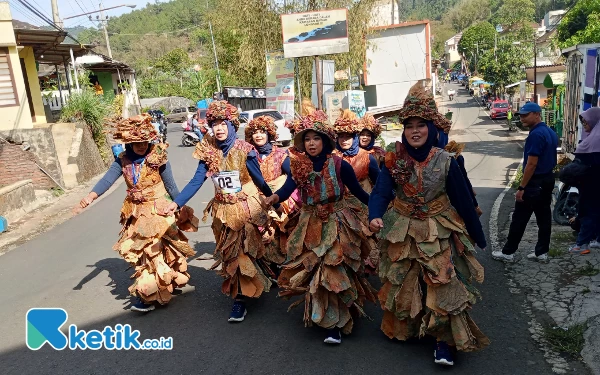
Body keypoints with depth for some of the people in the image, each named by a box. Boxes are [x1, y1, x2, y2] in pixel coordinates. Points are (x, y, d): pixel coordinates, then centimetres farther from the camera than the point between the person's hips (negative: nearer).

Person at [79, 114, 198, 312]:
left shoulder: (157, 157, -11)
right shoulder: (123, 160, -2)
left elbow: (171, 185, -6)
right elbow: (107, 180, -14)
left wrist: (182, 207, -1)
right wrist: (90, 196, -32)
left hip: (158, 212, -4)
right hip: (136, 214, 5)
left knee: (155, 252, -5)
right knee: (140, 253, 13)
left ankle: (148, 295, 6)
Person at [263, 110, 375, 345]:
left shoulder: (339, 165, -9)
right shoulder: (298, 166, -2)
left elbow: (359, 192, -2)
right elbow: (288, 187, -19)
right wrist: (274, 197, -40)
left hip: (337, 224, -3)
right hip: (310, 226, 4)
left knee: (334, 271, -8)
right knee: (311, 272, 12)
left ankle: (335, 325, 3)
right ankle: (319, 315, 35)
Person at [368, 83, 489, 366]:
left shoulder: (445, 161, -12)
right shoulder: (393, 160, -9)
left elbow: (463, 200, -5)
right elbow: (381, 193, -19)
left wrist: (478, 235, 3)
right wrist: (375, 216, -40)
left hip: (438, 233, -1)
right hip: (402, 232, 2)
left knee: (443, 286, -4)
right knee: (402, 285, 16)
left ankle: (444, 341, 13)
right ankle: (402, 328, 39)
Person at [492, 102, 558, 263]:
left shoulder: (536, 134, -20)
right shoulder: (551, 133, 10)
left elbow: (532, 164, -22)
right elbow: (550, 159, 17)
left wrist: (521, 187, -19)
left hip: (534, 182, -10)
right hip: (548, 179, 10)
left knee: (519, 218, -1)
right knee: (544, 217, 12)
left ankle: (508, 252, 8)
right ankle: (542, 252, 18)